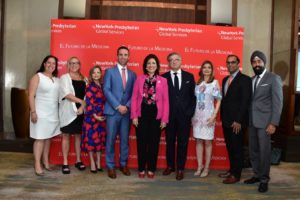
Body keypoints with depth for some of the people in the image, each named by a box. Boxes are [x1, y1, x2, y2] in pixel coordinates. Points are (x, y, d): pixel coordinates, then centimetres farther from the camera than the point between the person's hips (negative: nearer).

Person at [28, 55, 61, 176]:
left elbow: (59, 95, 16)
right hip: (40, 113, -6)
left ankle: (46, 161, 20)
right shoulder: (37, 77, -5)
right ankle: (37, 165, 0)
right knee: (40, 138, -5)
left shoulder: (56, 79, 13)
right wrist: (33, 111, -17)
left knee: (48, 138, 11)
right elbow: (31, 96, -10)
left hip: (53, 113, 6)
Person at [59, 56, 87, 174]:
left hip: (81, 111, 4)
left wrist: (82, 107, -12)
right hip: (68, 111, -4)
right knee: (66, 136, 2)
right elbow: (66, 94, -13)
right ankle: (65, 163, 7)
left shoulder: (84, 79, 11)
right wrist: (82, 102, -14)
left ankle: (78, 161, 20)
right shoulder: (64, 78, 0)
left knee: (78, 135, 10)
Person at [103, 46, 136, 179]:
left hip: (126, 111, 3)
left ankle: (123, 164, 21)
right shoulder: (110, 71, 3)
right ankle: (110, 166, 11)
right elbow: (106, 90, -6)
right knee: (110, 140, 1)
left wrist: (127, 106, -8)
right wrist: (118, 106, -13)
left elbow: (133, 94, 9)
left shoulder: (132, 74, 13)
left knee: (125, 139, 8)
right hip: (112, 111, -3)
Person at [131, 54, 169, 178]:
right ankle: (141, 169, 20)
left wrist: (164, 119, -5)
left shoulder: (163, 81, 2)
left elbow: (165, 100, 0)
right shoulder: (139, 79, 3)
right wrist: (134, 116, -5)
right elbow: (134, 98, 1)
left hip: (156, 115, 0)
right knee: (141, 142, 6)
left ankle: (151, 169, 21)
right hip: (142, 114, 0)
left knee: (154, 142, 8)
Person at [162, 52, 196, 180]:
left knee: (183, 143, 4)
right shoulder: (163, 77, 3)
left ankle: (180, 169, 15)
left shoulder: (189, 76, 7)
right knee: (170, 142, 10)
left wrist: (190, 112, -3)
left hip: (184, 115, 0)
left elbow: (193, 95, 6)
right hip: (169, 115, 0)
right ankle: (170, 166, 25)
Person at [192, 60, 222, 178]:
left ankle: (206, 168, 12)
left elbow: (218, 101, -4)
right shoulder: (198, 83, 8)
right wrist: (192, 114, 5)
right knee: (198, 141, 7)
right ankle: (199, 166, 16)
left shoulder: (215, 82, -2)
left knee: (207, 141, 3)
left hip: (208, 115, -3)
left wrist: (214, 116, -12)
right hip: (197, 114, 4)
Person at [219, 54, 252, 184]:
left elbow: (245, 102, -14)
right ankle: (232, 170, 25)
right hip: (226, 121, 7)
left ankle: (236, 175, 11)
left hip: (237, 122, -7)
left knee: (237, 148, 2)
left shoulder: (245, 80, -8)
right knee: (229, 147, 13)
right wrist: (222, 117, 9)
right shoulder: (225, 80, 15)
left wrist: (238, 121, -17)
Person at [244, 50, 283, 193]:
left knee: (264, 151, 0)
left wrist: (273, 123, -15)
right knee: (253, 150, 10)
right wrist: (247, 119, 3)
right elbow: (250, 100, 11)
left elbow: (277, 102, -9)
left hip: (265, 121, -5)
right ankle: (257, 175, 25)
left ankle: (264, 179, 13)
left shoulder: (274, 78, -4)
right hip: (252, 121, 6)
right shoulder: (251, 80, 14)